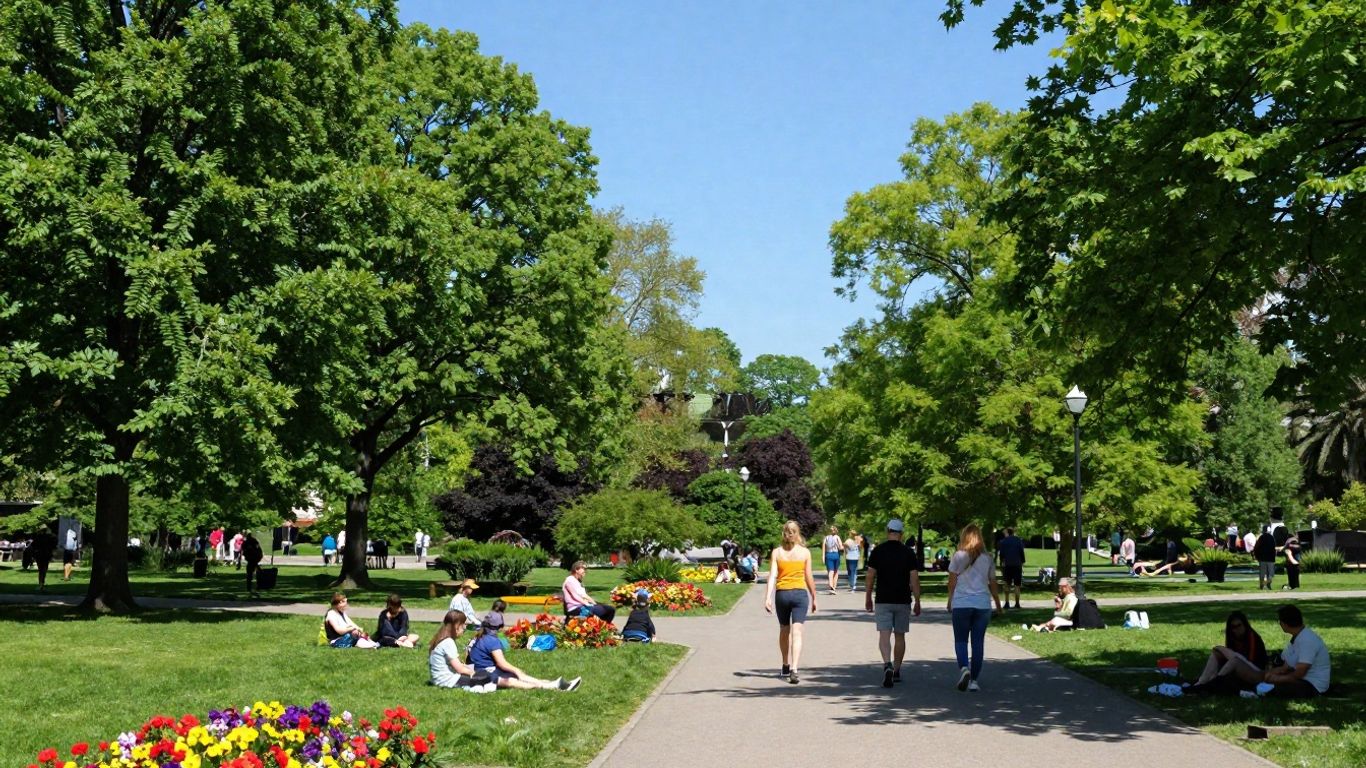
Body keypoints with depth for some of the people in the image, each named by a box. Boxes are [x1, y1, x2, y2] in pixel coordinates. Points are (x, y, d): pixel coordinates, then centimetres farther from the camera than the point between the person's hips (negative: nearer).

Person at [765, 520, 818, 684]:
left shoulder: (777, 552, 0)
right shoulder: (805, 552, -2)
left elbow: (772, 575, -9)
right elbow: (809, 578, 1)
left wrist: (768, 597, -13)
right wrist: (814, 598, 11)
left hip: (781, 593, 2)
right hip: (800, 593, -2)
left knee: (784, 631, 19)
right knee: (796, 632, -6)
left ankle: (786, 666, 34)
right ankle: (793, 670, -21)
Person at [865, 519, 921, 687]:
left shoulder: (877, 551, -2)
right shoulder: (908, 553, -2)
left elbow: (870, 577, -1)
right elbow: (914, 580, -3)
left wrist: (868, 598, 11)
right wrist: (917, 602, 5)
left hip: (883, 601, -1)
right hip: (903, 601, 1)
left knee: (884, 635, -5)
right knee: (900, 636, 13)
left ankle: (887, 665, -28)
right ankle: (896, 671, 21)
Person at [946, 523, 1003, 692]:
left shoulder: (958, 556, -2)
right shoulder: (987, 558, 5)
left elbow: (952, 582, 1)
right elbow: (993, 584, 10)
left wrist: (950, 602, 13)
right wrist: (998, 605, 22)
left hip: (961, 604, -2)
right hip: (983, 604, 2)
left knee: (960, 640, 7)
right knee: (978, 642, 6)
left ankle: (964, 668, -19)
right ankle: (974, 680, 5)